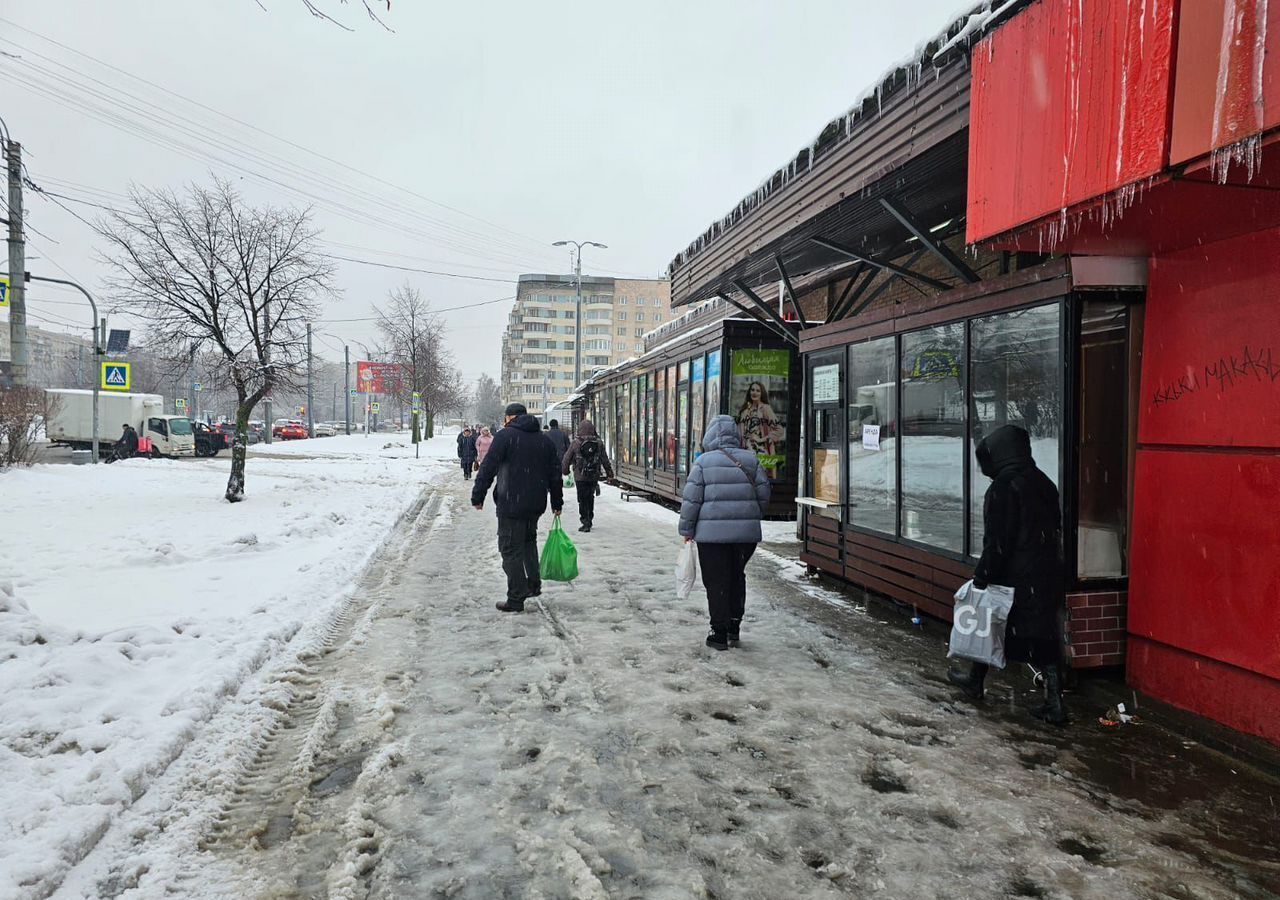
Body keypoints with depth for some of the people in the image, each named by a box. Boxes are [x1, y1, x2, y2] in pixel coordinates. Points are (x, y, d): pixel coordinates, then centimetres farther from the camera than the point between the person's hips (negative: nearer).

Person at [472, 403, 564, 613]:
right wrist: (557, 502, 22)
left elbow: (487, 469, -11)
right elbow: (555, 473, 15)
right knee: (528, 540, 27)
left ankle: (516, 599, 1)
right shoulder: (544, 439, 12)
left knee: (511, 548, 0)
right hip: (536, 503, 6)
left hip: (511, 503, -6)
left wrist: (478, 496, -4)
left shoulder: (505, 436, -6)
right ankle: (534, 584, 23)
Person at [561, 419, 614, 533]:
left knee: (583, 500, 3)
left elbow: (567, 458, 0)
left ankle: (585, 522, -2)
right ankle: (589, 520, 26)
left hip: (580, 477, -3)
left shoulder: (576, 442, -8)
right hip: (594, 476, 3)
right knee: (590, 498, 18)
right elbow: (605, 460, 6)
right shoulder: (599, 442, -1)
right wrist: (609, 472, 17)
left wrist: (564, 470, 17)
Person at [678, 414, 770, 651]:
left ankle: (719, 633, 7)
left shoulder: (704, 462, -5)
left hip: (712, 532, -3)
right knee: (737, 577, 18)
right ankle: (734, 627, 25)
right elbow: (764, 493, 7)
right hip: (747, 532, 4)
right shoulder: (750, 459, 5)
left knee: (716, 581, 4)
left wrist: (687, 529, 2)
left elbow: (692, 499, -7)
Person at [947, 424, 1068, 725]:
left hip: (1013, 576, -7)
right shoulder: (1044, 483, 8)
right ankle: (1054, 702, 7)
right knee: (1045, 634, 8)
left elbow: (997, 542, -19)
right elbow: (1056, 531, 14)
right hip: (1047, 576, 7)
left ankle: (975, 681, 30)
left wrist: (981, 576, -12)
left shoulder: (1004, 488, -17)